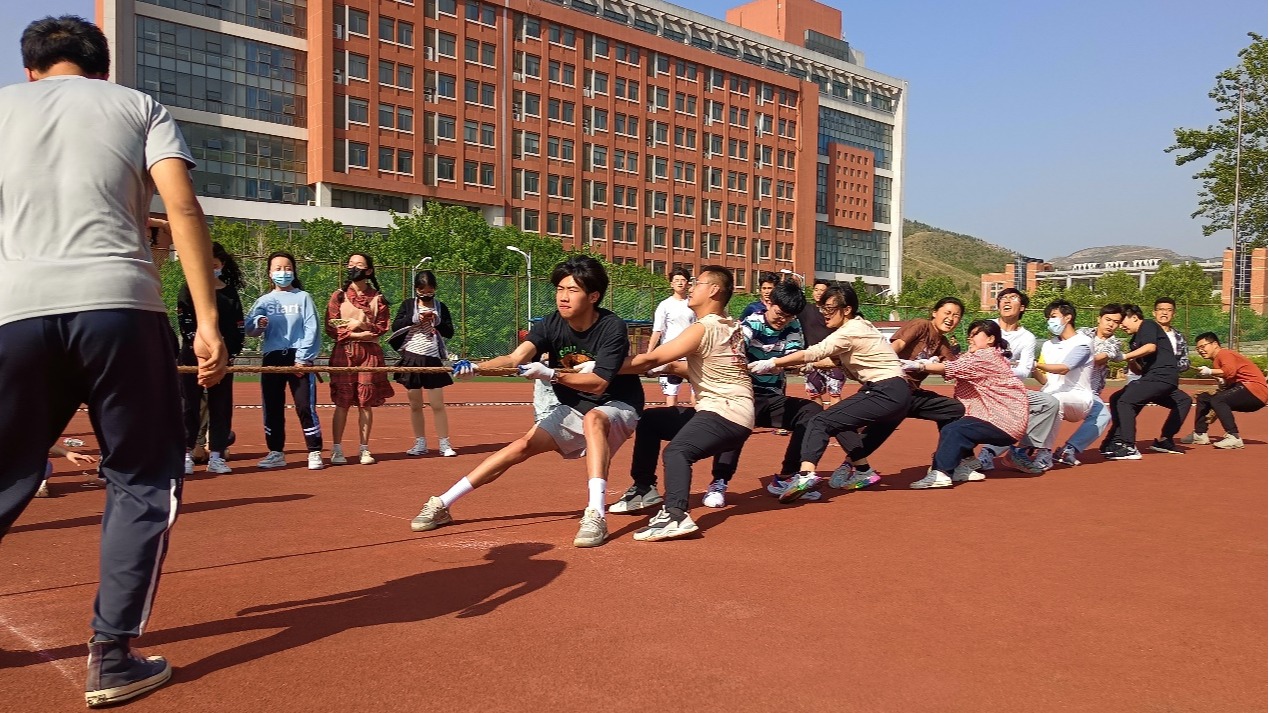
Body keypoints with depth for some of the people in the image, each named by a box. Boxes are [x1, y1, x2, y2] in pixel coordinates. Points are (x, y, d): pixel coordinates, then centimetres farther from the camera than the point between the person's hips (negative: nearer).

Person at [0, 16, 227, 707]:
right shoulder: (138, 105, 16)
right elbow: (182, 208, 1)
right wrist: (207, 321, -4)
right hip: (118, 305, -2)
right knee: (145, 482, 8)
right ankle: (112, 657, 6)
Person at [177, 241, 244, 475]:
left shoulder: (230, 291, 10)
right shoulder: (189, 289, 2)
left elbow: (238, 325, 8)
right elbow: (185, 323, -6)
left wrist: (232, 353, -2)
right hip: (194, 355, -3)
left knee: (221, 405, 4)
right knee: (191, 404, 0)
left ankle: (216, 456, 9)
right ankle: (186, 454, 6)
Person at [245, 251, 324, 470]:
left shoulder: (303, 297, 4)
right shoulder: (264, 300, 12)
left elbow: (311, 329, -2)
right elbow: (249, 329, 4)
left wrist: (303, 358, -11)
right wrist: (259, 325, -19)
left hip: (299, 358, -3)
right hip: (272, 358, 3)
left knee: (305, 406, -6)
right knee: (272, 407, 6)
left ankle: (315, 453, -1)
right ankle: (276, 453, 16)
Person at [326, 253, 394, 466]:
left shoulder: (377, 298, 8)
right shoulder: (338, 296, 7)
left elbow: (382, 328, 4)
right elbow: (331, 329, 0)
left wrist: (361, 324, -9)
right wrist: (357, 334, -10)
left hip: (370, 353, 1)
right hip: (344, 353, -1)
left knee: (366, 402, 2)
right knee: (342, 402, -2)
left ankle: (364, 449, 10)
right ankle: (337, 449, 4)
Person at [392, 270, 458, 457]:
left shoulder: (440, 307, 5)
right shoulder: (408, 304, 5)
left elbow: (449, 333, 3)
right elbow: (395, 326, -2)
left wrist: (437, 321, -13)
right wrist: (414, 318, -13)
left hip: (432, 359, -1)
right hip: (412, 358, 1)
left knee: (437, 404, -3)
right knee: (415, 405, 7)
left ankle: (444, 444, 4)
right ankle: (420, 444, 16)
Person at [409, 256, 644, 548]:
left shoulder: (612, 328, -22)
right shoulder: (551, 324, -12)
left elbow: (598, 383, -29)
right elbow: (515, 357, -27)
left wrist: (552, 374, -42)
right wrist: (476, 367, -46)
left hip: (617, 406, -4)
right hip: (572, 410, 4)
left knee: (593, 418, -37)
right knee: (522, 446, -10)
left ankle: (596, 515, -42)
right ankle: (441, 506, -3)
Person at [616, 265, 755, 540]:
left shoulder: (703, 329, -15)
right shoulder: (730, 326, 11)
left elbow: (650, 360, -16)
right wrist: (673, 366, 4)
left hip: (727, 414, -10)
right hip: (729, 411, 10)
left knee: (676, 451, -32)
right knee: (650, 420, 17)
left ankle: (675, 516, -49)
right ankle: (644, 488, 24)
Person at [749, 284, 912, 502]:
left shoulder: (851, 331, -10)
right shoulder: (860, 327, 18)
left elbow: (813, 353, -21)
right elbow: (842, 363, 15)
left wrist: (772, 364, -22)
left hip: (886, 393, -10)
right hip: (899, 396, 10)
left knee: (821, 423, -18)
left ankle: (806, 473, -34)